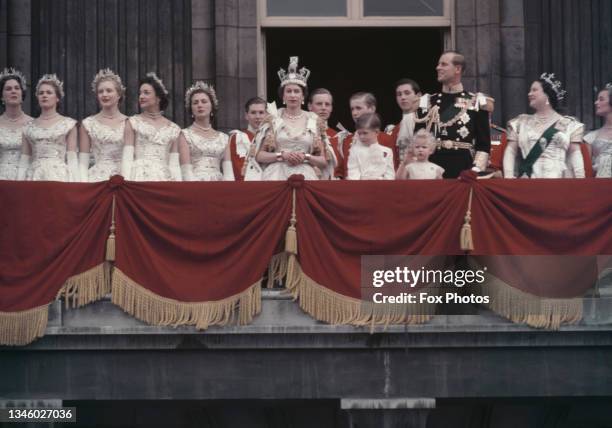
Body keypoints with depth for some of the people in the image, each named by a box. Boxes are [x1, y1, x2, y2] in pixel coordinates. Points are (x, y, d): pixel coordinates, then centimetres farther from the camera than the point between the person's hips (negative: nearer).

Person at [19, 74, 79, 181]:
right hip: (34, 177, 3)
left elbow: (72, 159, 0)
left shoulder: (68, 124, 6)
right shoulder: (29, 127, 13)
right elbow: (23, 162, 11)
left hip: (59, 176, -2)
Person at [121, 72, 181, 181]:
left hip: (163, 178, 2)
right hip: (140, 177, -2)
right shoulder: (133, 122, 8)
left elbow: (174, 164, 10)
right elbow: (127, 157, 1)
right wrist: (126, 184, -10)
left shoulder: (173, 129, 13)